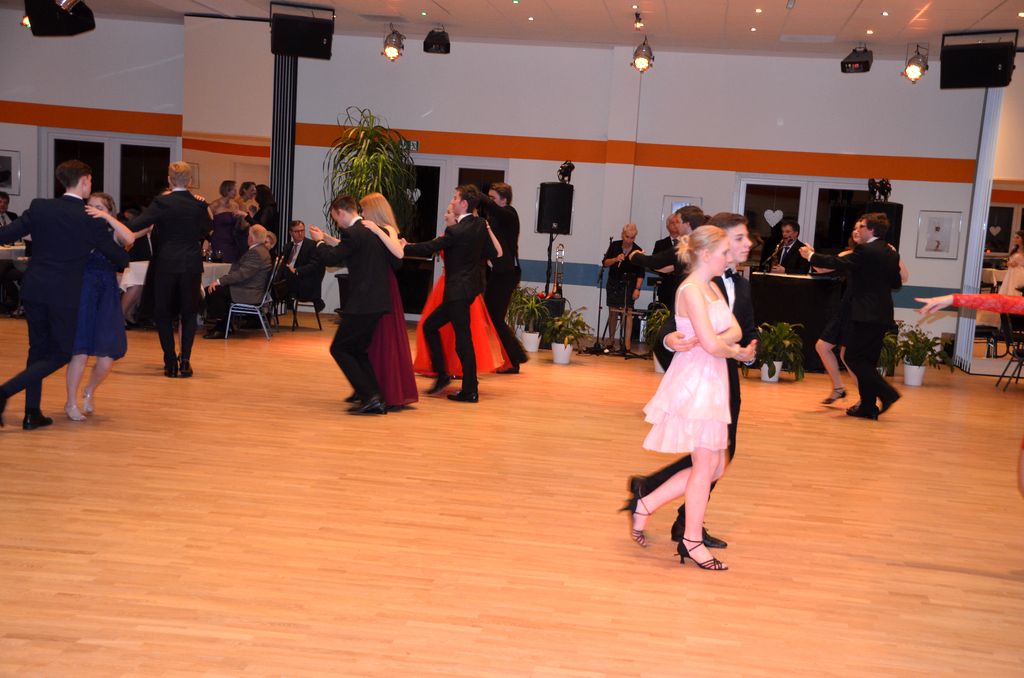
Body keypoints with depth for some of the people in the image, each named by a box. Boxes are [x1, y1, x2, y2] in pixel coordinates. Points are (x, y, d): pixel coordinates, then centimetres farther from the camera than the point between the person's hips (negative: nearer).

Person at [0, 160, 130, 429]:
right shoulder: (92, 220, -6)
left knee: (38, 349, 17)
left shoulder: (39, 207, 1)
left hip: (34, 288, 4)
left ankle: (32, 412, 17)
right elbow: (119, 257, 3)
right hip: (65, 294, -4)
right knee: (61, 353, 7)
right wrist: (121, 262, 26)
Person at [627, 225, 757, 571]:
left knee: (714, 466, 12)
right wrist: (737, 351, -2)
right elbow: (712, 344, -21)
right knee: (707, 464, -2)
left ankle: (646, 505, 20)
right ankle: (692, 541, 11)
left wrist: (719, 341, -16)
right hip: (694, 381, -9)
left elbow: (735, 331, 4)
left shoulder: (713, 288, 15)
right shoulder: (691, 290, -14)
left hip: (711, 382, 9)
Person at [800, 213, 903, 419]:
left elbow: (837, 263, -11)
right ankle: (868, 406, 15)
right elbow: (896, 283, 20)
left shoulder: (865, 252, -13)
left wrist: (811, 256, 2)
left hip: (866, 315, -9)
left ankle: (886, 392, -10)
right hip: (882, 315, 9)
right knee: (867, 360, 12)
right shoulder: (891, 254, 12)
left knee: (854, 357, -4)